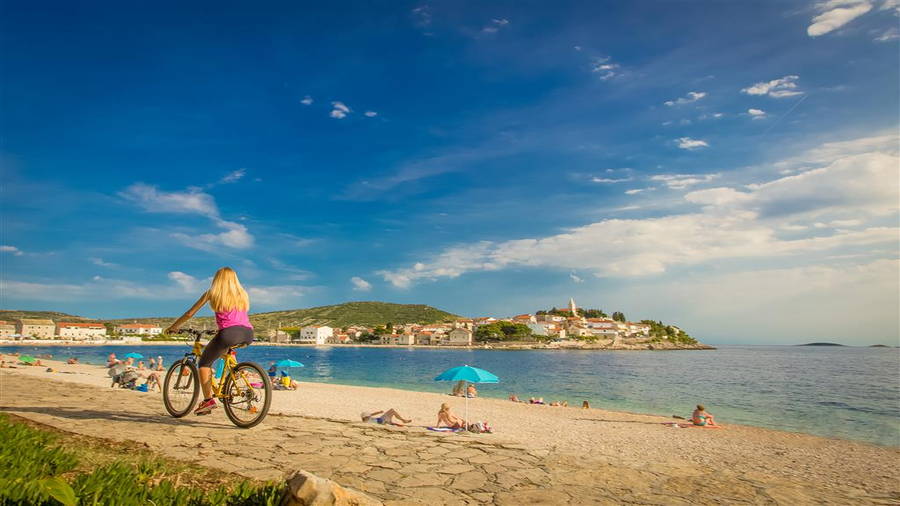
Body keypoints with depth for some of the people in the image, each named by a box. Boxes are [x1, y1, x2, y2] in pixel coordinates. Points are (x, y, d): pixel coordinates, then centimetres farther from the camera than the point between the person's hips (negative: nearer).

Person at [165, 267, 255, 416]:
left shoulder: (212, 293, 14)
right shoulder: (242, 294, 23)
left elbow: (189, 314, 18)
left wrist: (173, 327, 34)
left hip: (230, 333, -4)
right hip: (248, 334, 5)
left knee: (204, 363, 15)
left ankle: (208, 400, 3)